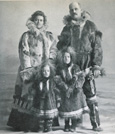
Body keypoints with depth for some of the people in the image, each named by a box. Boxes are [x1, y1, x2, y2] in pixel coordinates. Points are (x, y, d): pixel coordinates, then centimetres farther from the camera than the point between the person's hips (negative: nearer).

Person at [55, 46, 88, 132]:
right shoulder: (60, 69, -2)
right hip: (65, 92, 1)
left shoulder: (75, 67, -4)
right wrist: (65, 87, -19)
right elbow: (58, 81, -8)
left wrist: (77, 85, -21)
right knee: (66, 108, 4)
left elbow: (82, 77, -6)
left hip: (75, 93, 0)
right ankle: (67, 125, 21)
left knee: (75, 108, 3)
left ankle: (74, 125, 17)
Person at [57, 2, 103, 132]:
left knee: (91, 94, -5)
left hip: (87, 64, -2)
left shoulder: (90, 26, 5)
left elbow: (97, 46, 1)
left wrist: (97, 65, -7)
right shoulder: (67, 28, 12)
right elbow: (60, 47, 15)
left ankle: (96, 124, 1)